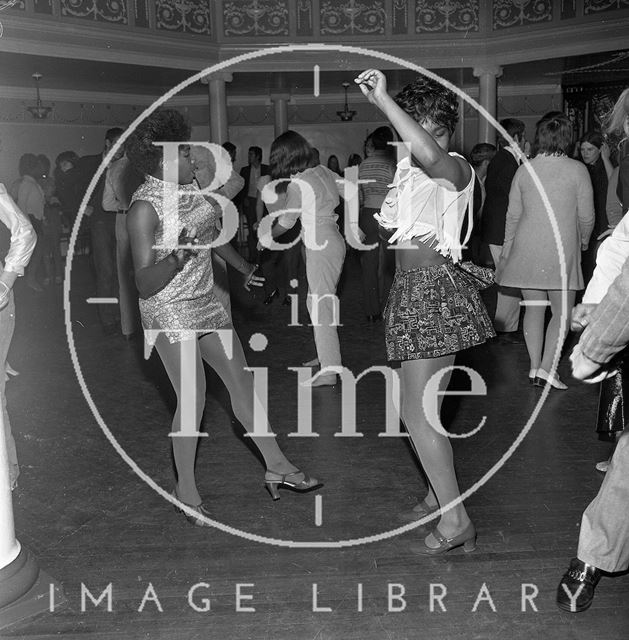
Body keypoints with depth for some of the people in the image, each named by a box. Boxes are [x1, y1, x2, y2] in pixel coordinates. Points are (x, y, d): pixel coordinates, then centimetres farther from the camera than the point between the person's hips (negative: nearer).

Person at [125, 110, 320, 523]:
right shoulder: (145, 207, -20)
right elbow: (145, 285, -22)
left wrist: (243, 266, 29)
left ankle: (277, 466, 22)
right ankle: (186, 488, 16)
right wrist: (176, 257, -38)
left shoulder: (190, 186, 2)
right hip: (170, 312, -8)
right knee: (193, 400, -4)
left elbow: (211, 232, 21)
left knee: (243, 383, 10)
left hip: (206, 301, 8)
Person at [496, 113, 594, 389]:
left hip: (527, 249, 3)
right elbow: (587, 216, 0)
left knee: (534, 309, 11)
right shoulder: (577, 170, -3)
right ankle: (547, 368, -5)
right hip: (562, 250, -3)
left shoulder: (525, 169, 3)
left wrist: (506, 250, 17)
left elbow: (513, 215, 6)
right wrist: (583, 241, 20)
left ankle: (535, 366, 10)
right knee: (562, 312, 5)